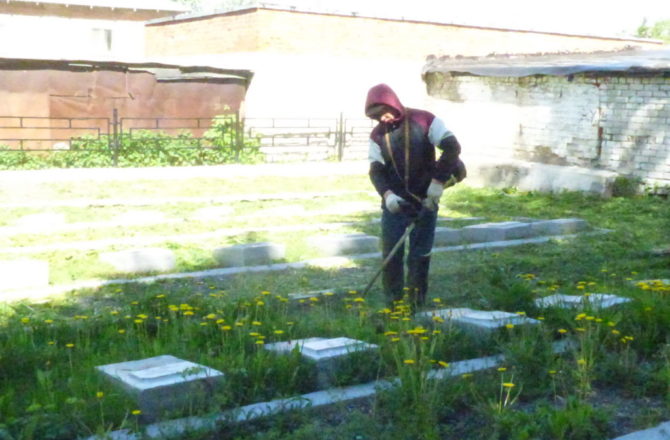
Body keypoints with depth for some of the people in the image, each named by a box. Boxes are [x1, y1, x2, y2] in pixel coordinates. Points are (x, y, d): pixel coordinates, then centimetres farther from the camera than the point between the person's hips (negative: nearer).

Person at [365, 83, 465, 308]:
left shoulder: (424, 121, -8)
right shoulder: (377, 134, 2)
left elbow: (452, 147, -12)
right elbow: (376, 169, -3)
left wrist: (438, 181, -18)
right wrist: (387, 194, -22)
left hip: (425, 201, -2)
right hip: (394, 203, 3)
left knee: (420, 256, 3)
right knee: (391, 255, 1)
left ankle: (416, 305, 12)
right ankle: (393, 305, 11)